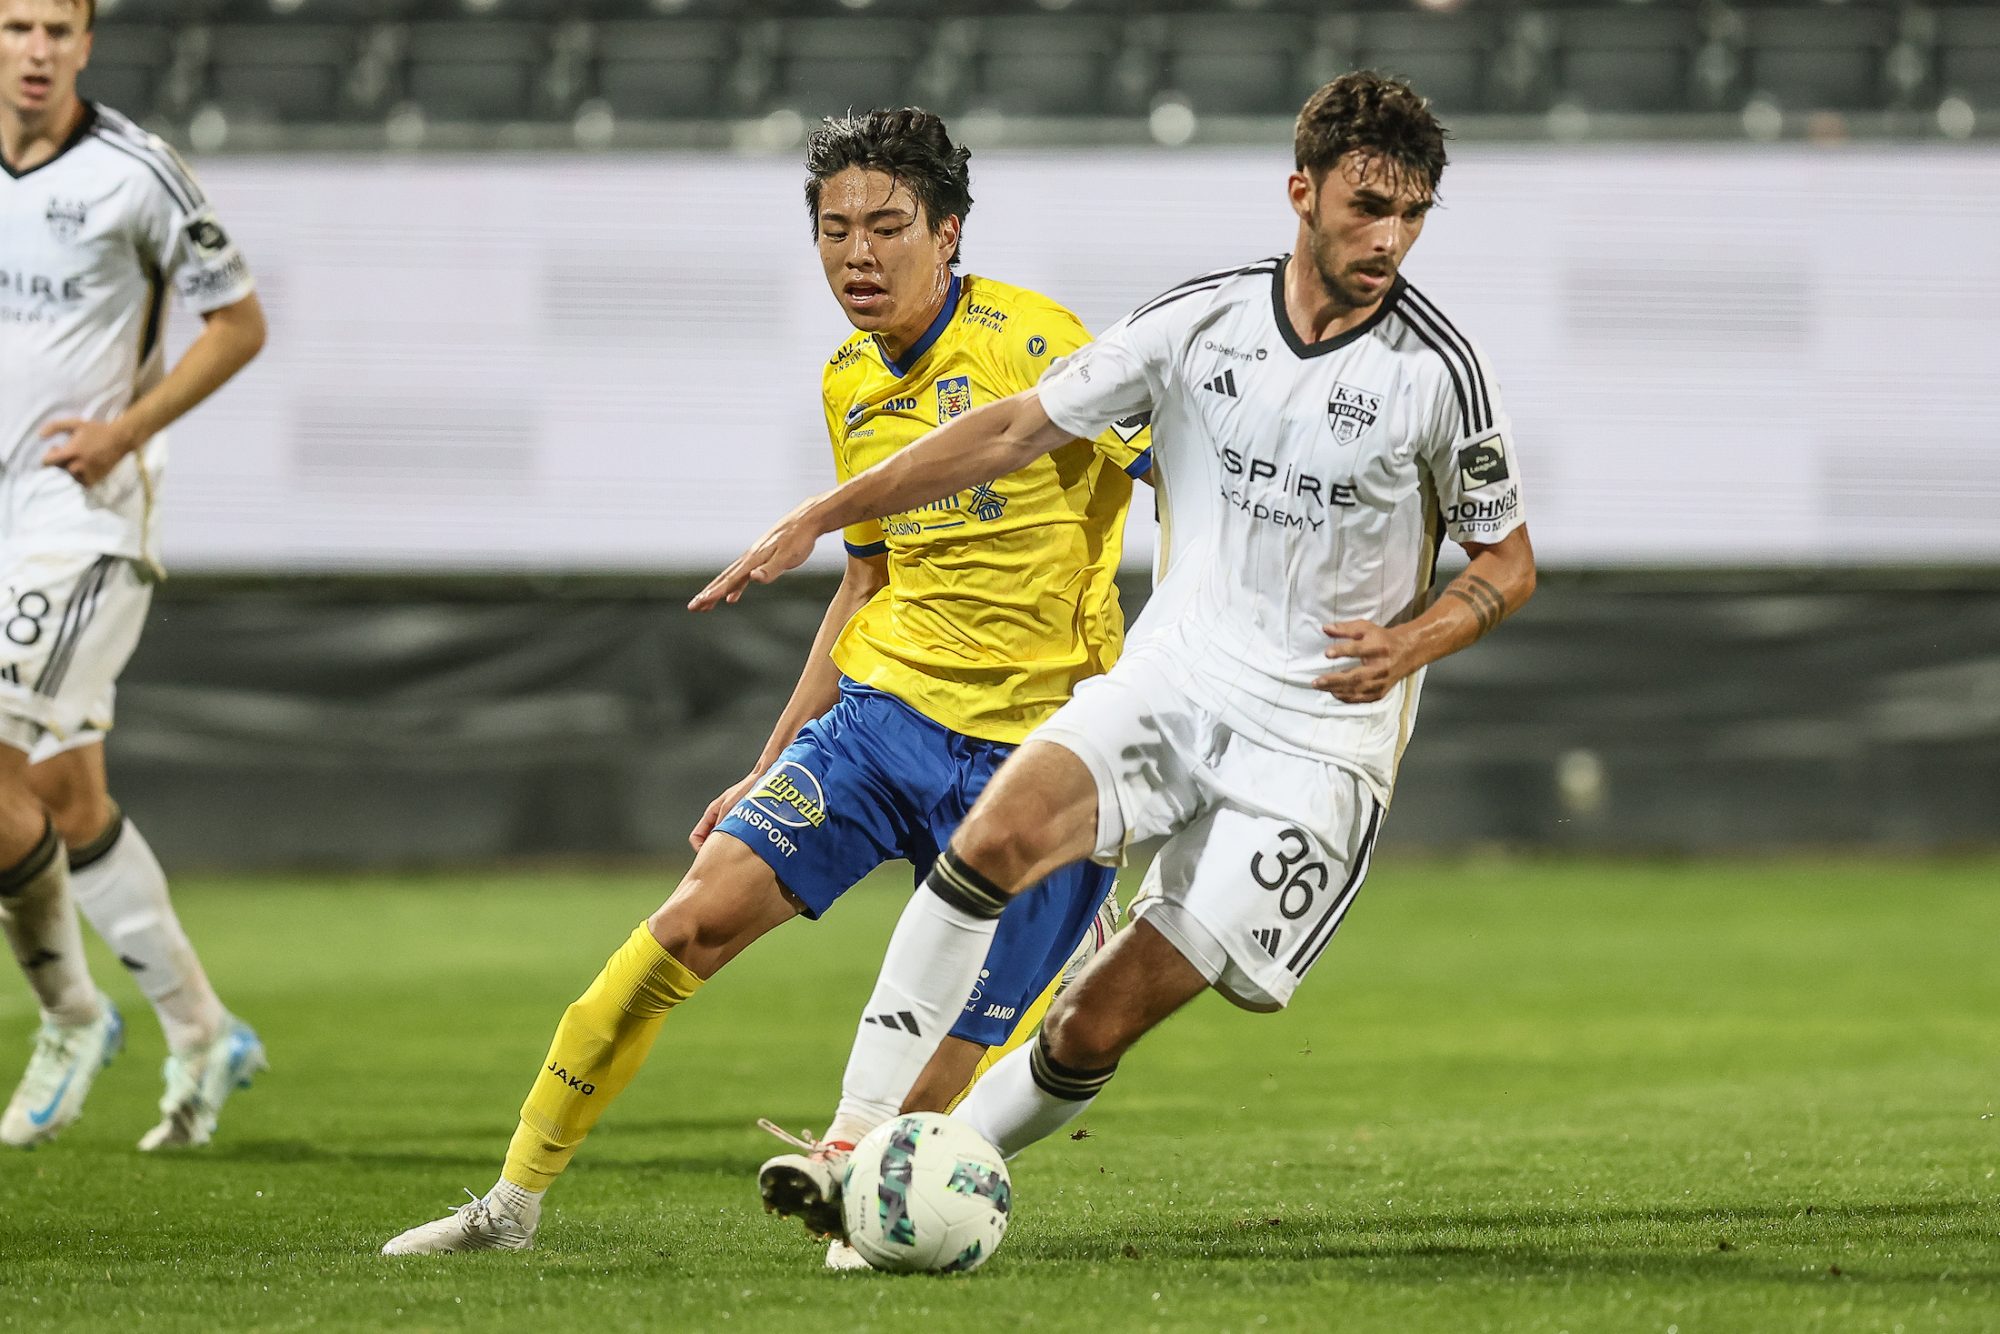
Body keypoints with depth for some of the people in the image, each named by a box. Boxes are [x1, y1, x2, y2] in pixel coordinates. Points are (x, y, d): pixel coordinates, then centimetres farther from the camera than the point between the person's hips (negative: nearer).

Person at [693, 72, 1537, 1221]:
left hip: (1316, 744, -2)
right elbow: (1018, 430, 7)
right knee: (1001, 830, -27)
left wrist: (1415, 642, -16)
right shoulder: (1202, 320, -1)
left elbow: (1508, 564, 5)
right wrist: (819, 519, 3)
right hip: (1173, 681, 2)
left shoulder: (1440, 371, -7)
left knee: (1101, 1022, -11)